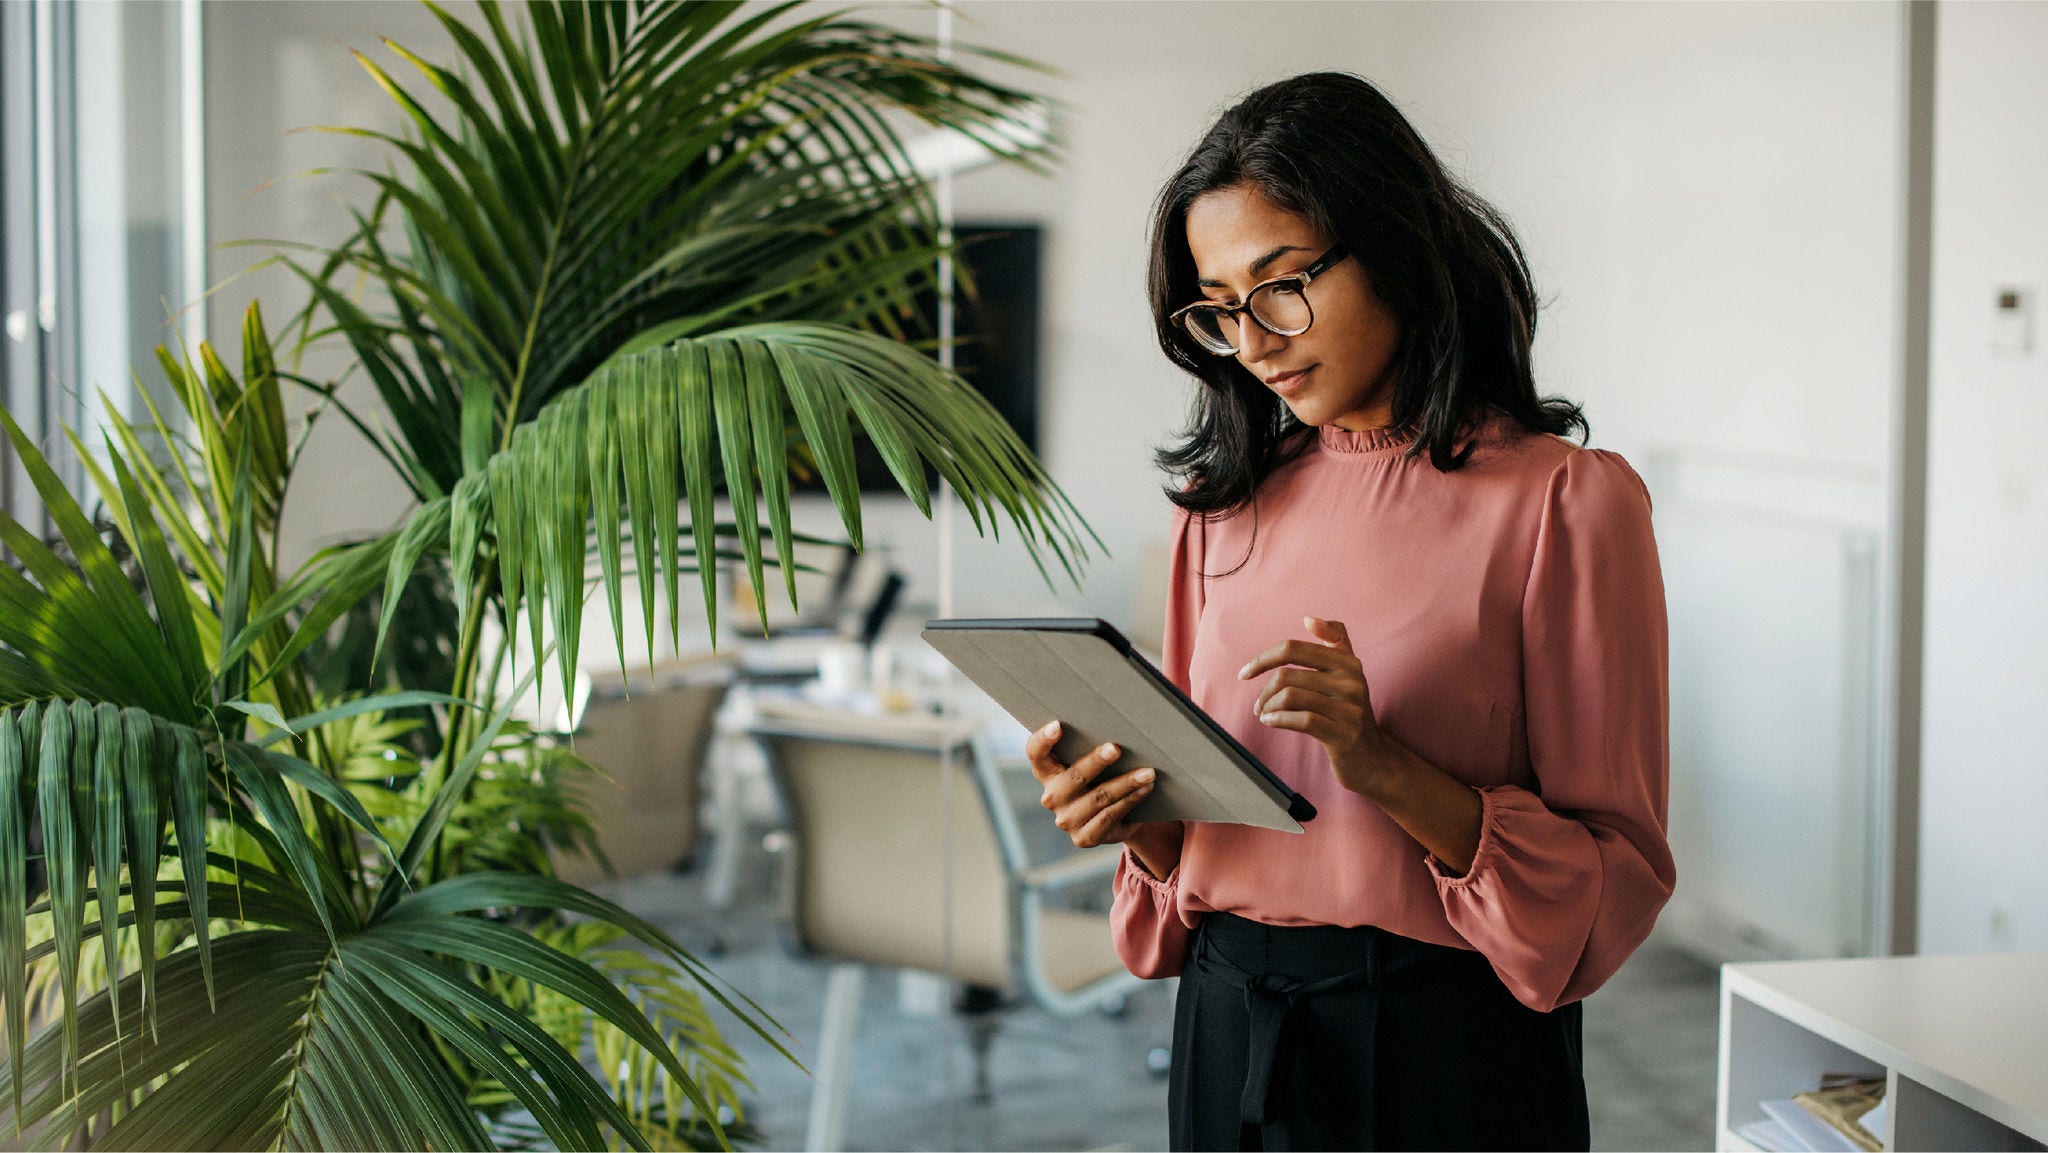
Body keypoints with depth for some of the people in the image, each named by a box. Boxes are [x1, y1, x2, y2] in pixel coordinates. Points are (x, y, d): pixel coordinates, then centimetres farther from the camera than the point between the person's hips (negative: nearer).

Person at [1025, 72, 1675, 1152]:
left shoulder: (1564, 499, -10)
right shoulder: (1228, 507, 6)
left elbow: (1617, 879, -12)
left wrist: (1384, 765, -24)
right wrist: (1136, 815, -9)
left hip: (1450, 1055, -4)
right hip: (1228, 1033, 5)